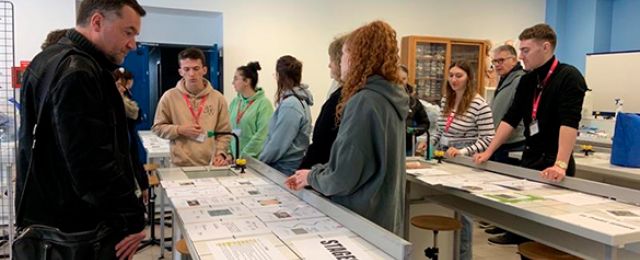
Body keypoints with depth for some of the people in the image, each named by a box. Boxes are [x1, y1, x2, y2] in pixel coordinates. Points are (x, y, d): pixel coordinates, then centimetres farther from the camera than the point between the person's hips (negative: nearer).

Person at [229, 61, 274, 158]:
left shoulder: (264, 103, -10)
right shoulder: (234, 102, 7)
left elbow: (262, 135, -15)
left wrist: (243, 156, -16)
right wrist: (229, 153, -2)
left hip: (254, 159, -5)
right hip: (234, 158, 5)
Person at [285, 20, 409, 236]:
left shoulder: (363, 102, -22)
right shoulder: (389, 98, 6)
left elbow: (342, 179, -22)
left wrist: (311, 177, -3)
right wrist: (313, 174, 10)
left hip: (363, 222, -8)